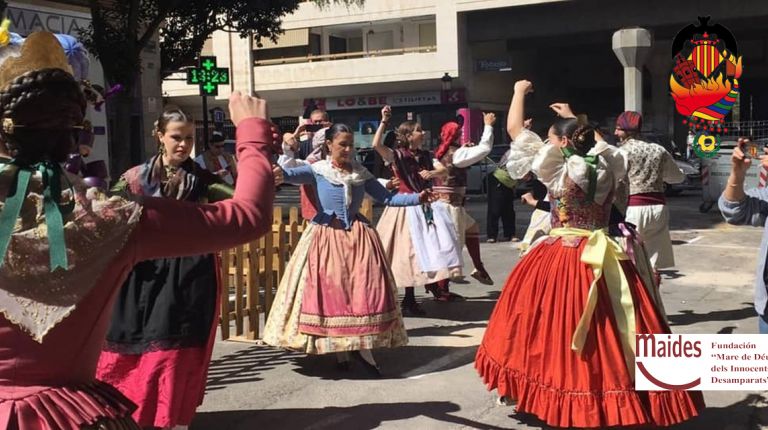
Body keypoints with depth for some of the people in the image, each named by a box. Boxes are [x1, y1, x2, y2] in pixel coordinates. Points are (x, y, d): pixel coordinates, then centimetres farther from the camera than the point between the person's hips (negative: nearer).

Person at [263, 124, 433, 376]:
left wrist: (417, 198, 0)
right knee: (330, 292, 0)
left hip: (358, 237, 3)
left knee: (364, 291, -3)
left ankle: (363, 347, 4)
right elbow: (289, 174, -19)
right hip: (326, 237, -3)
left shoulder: (361, 173, 9)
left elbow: (387, 198, 12)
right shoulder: (318, 171, -2)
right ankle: (339, 350, 11)